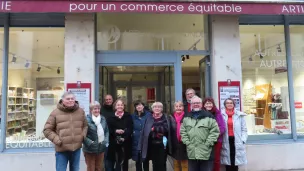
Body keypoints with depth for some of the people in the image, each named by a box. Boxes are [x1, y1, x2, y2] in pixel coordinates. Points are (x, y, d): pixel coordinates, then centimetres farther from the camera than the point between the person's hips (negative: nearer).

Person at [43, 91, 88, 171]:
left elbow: (85, 125, 16)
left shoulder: (80, 111, 3)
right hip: (62, 149, -3)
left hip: (77, 148, 3)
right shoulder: (55, 112, -8)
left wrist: (83, 136, 1)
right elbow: (47, 130, -4)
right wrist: (57, 140, -12)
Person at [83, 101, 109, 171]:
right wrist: (90, 143, -22)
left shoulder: (103, 119, 5)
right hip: (90, 149, -5)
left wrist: (106, 141, -2)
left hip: (101, 148, 5)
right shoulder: (87, 119, -17)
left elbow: (106, 131, 11)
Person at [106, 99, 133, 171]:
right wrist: (116, 131, -19)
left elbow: (130, 129, -3)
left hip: (125, 143, 1)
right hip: (114, 144, -1)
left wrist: (124, 137, -16)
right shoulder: (110, 117, 3)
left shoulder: (128, 116, 4)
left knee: (124, 162, 10)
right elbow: (108, 130, -2)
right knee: (115, 162, 1)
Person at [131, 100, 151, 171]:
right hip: (136, 142, 2)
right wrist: (133, 133, -2)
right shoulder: (133, 116, 7)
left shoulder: (148, 115, -3)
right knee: (137, 161, 10)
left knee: (145, 160, 9)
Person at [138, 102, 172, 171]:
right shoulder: (149, 119, 4)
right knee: (155, 165, 12)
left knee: (162, 165, 3)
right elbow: (144, 133, 1)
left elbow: (168, 131, -8)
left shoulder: (166, 119, 0)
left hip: (162, 145, -2)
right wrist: (141, 146, -3)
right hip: (152, 146, 2)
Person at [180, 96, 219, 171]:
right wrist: (187, 143, -2)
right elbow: (183, 131, 10)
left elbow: (215, 131, -7)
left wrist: (207, 144, -12)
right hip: (191, 153, 4)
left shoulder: (209, 116, -2)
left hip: (206, 153, -3)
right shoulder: (187, 118, 10)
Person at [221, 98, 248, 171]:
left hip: (236, 141, 1)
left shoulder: (240, 115, 4)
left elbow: (244, 129, 4)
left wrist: (243, 140, -5)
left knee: (235, 162, 5)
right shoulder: (221, 115, 0)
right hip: (226, 141, 0)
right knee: (228, 162, 7)